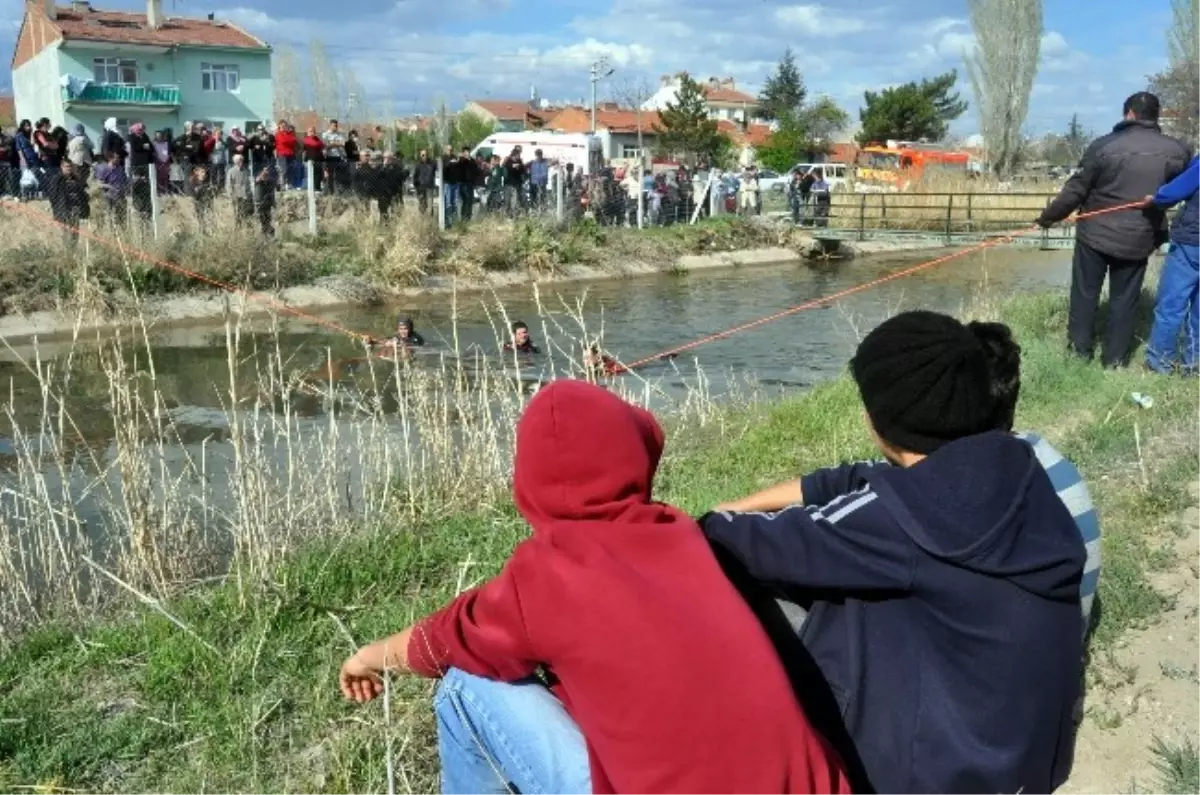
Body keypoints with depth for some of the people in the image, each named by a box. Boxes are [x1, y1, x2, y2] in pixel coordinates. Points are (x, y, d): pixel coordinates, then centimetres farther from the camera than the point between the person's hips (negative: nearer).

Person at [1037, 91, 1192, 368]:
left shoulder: (1104, 145, -13)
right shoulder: (1178, 151, -4)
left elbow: (1076, 189, -9)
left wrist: (1048, 217, 2)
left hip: (1096, 233, -2)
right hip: (1139, 239, 2)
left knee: (1085, 292, 13)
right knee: (1125, 299, 12)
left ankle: (1080, 349, 20)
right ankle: (1115, 358, 17)